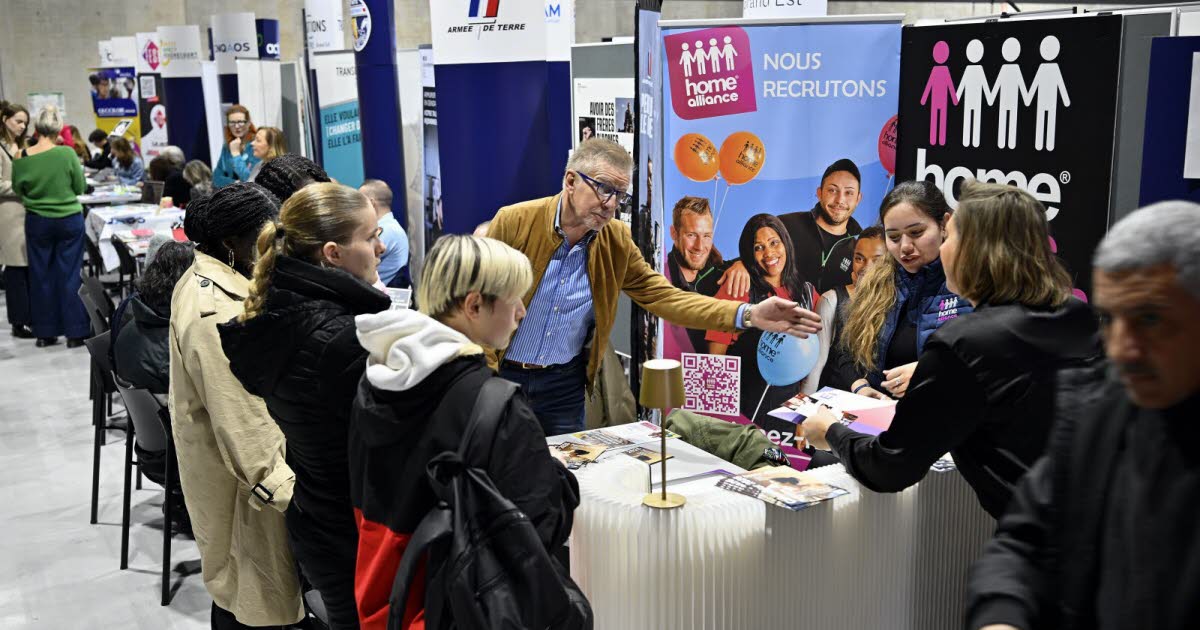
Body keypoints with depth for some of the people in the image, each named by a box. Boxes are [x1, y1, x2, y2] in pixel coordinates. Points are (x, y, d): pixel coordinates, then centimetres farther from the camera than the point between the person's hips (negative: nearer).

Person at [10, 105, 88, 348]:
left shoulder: (21, 158, -9)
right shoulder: (67, 154, -14)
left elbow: (17, 189, 4)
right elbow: (81, 187, -5)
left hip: (37, 222, 2)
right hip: (69, 220, -2)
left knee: (40, 275, 12)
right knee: (70, 274, 5)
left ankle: (45, 332, 18)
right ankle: (75, 332, 8)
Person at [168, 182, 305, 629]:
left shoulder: (203, 279, 6)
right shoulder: (217, 315, -28)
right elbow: (240, 421, -29)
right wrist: (280, 488, -27)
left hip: (219, 465, 10)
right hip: (241, 480, -10)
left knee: (234, 578, 23)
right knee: (251, 592, 4)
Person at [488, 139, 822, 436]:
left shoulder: (616, 241, -3)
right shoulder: (513, 222, -13)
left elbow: (664, 297, -5)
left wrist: (748, 315, -16)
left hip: (565, 382, 3)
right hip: (500, 376, -2)